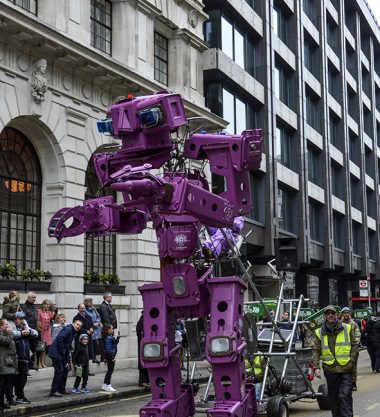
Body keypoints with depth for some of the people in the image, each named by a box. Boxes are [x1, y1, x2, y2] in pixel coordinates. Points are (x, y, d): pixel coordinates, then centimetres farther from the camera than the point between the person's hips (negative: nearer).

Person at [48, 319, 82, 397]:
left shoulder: (73, 333, 19)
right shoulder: (68, 329, -10)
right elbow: (60, 339, -24)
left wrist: (67, 361, 14)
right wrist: (62, 351, -17)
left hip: (61, 354, 10)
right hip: (56, 353, -10)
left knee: (65, 370, 14)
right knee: (59, 371, -10)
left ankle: (61, 389, 22)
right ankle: (54, 391, -5)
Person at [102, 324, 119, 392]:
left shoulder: (111, 337, 10)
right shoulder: (108, 338, -20)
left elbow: (115, 344, 22)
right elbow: (108, 349, -24)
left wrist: (117, 339, 9)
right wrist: (112, 357, -24)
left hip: (110, 356, 10)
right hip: (110, 356, -10)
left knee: (109, 370, 17)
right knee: (110, 371, -3)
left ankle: (105, 385, 25)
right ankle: (108, 386, 3)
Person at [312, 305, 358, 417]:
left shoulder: (347, 328, 5)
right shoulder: (319, 332, 6)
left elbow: (354, 345, 8)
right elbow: (316, 351, 5)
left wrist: (351, 360, -3)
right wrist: (316, 367, -5)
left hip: (346, 369, -2)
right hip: (330, 370, 2)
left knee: (345, 395, -10)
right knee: (333, 397, 10)